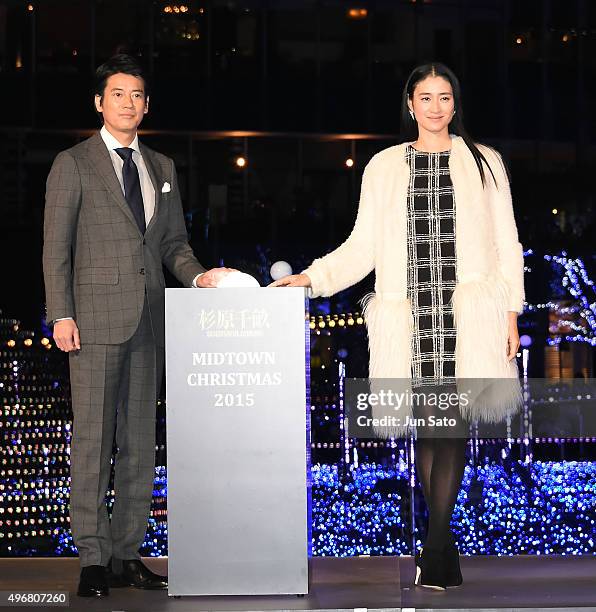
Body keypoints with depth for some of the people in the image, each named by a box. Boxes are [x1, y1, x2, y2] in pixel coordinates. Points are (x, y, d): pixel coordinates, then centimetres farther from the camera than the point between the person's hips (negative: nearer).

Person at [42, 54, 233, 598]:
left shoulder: (162, 168, 17)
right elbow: (56, 245, -2)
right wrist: (61, 315, -10)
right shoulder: (73, 164, 3)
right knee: (93, 438, -6)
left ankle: (128, 553, 12)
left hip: (149, 319, 5)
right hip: (98, 317, -5)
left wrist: (198, 275, -2)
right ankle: (94, 558, -2)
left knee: (140, 439, 6)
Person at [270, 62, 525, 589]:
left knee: (454, 417, -12)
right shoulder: (385, 166, 13)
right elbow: (363, 246, 10)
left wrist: (511, 313, 3)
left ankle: (435, 549, -13)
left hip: (469, 309, -1)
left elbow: (506, 244, 10)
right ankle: (444, 544, 10)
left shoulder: (483, 162, 11)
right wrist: (312, 277, -3)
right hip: (411, 308, 2)